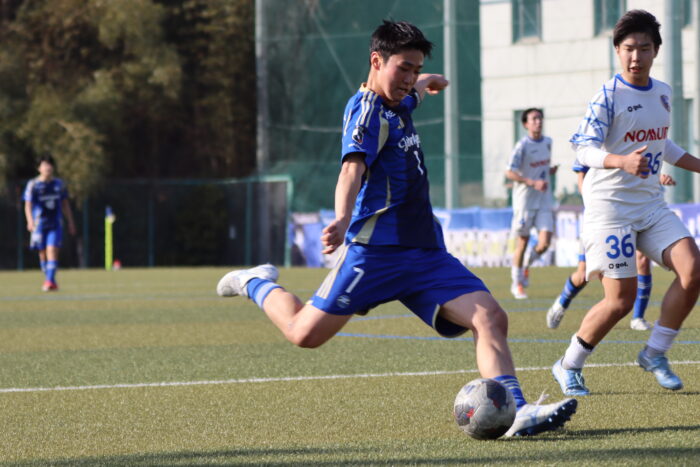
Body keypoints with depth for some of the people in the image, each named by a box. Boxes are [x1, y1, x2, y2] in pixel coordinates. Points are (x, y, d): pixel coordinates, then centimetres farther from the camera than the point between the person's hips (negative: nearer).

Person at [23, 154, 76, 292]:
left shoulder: (59, 184, 8)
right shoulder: (33, 185, -1)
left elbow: (65, 204, 17)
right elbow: (28, 205, -5)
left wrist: (71, 222, 17)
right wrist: (30, 221, -21)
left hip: (55, 224, 0)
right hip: (39, 224, 0)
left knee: (52, 251, -15)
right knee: (43, 253, 7)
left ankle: (50, 281, -20)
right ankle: (49, 280, 22)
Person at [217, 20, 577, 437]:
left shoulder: (398, 104, 16)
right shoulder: (367, 110, -11)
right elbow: (353, 168, -29)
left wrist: (427, 83, 60)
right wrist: (342, 221, -43)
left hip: (426, 251, 8)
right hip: (376, 249, -8)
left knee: (490, 317, -12)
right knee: (306, 333, -6)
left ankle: (517, 412, -21)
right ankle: (258, 284, 24)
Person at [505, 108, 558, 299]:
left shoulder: (547, 142, 8)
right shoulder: (523, 146, -12)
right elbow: (510, 172, -19)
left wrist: (549, 171, 6)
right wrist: (533, 182, -27)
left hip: (544, 201, 5)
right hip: (525, 200, -5)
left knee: (544, 243, -8)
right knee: (522, 243, 2)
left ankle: (527, 265, 22)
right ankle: (517, 283, 17)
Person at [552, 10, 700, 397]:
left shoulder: (662, 93, 10)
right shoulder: (608, 97, -11)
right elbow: (584, 147, -20)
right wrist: (622, 161, -38)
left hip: (650, 204, 6)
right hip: (609, 205, -6)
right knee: (621, 299, -11)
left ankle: (655, 353, 4)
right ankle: (568, 367, 8)